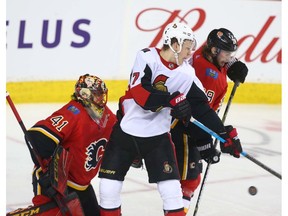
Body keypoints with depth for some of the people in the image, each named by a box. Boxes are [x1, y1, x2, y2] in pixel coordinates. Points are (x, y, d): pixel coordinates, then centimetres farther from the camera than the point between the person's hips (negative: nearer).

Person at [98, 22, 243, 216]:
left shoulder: (187, 74, -3)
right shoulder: (147, 57, -13)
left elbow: (203, 107, 0)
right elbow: (139, 93, -25)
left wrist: (224, 135, -4)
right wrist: (172, 100, -31)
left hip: (158, 135, 2)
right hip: (126, 130, -2)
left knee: (172, 190, -6)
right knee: (109, 186, 1)